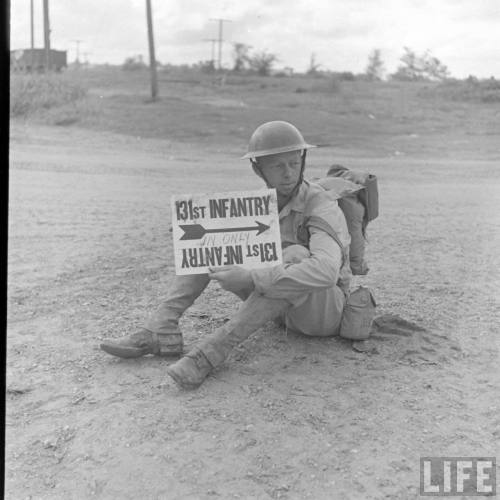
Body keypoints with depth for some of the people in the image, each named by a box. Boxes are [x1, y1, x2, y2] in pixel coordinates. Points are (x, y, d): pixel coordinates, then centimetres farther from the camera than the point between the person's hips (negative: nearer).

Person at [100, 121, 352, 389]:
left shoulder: (324, 209, -27)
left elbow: (325, 273, -45)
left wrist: (249, 279, -46)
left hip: (324, 310, -6)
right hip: (281, 301, 6)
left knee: (296, 256, -42)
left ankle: (211, 350, -42)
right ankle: (162, 330, -21)